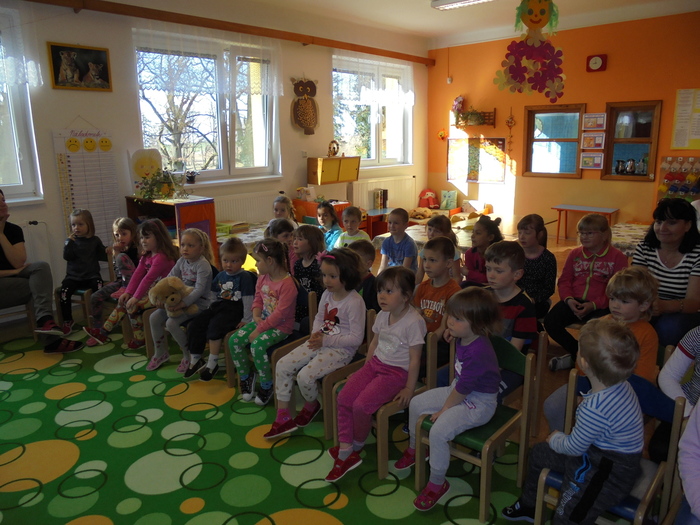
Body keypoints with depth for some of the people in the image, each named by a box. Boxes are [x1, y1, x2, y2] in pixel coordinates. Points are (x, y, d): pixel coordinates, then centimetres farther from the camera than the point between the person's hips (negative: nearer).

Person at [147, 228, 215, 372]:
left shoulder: (203, 265, -18)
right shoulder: (182, 261, 5)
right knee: (154, 317, -1)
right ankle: (160, 353, 18)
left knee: (171, 323, -24)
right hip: (180, 299, 8)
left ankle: (189, 356, -3)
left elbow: (199, 290, -25)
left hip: (198, 303, -8)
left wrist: (182, 303, -34)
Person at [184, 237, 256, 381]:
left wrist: (246, 319, -12)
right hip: (218, 306, 8)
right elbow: (214, 294, 23)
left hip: (234, 310, -7)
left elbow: (248, 300, -10)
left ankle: (212, 363, -16)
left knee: (214, 326, -30)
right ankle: (195, 360, 7)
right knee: (194, 325, -6)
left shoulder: (245, 277, -8)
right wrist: (209, 309, 14)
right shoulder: (220, 275, 13)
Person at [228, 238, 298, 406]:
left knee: (257, 345, -30)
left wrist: (259, 329, -21)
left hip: (281, 326, -8)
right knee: (234, 340, -8)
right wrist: (256, 316, -7)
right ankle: (245, 376, 14)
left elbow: (280, 313, -24)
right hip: (263, 320, 8)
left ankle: (267, 385, -7)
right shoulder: (263, 278, 3)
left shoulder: (287, 284, -23)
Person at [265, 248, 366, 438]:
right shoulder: (327, 295, 4)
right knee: (282, 365, -4)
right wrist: (316, 334, -2)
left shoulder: (355, 302, -20)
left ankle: (311, 406, 13)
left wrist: (326, 340, -19)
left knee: (305, 376, -24)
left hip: (341, 349, -8)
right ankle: (283, 417, 5)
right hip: (320, 342, 8)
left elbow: (356, 338, -19)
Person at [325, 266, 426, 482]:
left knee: (361, 405, -21)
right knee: (344, 397, -9)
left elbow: (414, 359, -15)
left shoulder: (414, 321, -18)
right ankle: (345, 453, -1)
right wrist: (365, 370, 15)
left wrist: (409, 388, -13)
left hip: (397, 372, -7)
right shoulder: (383, 315, 5)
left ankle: (356, 446, 9)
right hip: (375, 364, 8)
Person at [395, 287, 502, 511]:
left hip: (479, 403, -10)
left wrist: (444, 409, -13)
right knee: (416, 403, 10)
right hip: (459, 391, 10)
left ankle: (437, 484, -1)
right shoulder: (462, 339, -5)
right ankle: (414, 449, 34)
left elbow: (463, 388, -24)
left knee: (438, 431, -25)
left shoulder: (478, 352, -32)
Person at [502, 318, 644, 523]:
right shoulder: (620, 386, -9)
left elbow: (574, 447, -18)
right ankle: (528, 506, 44)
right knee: (538, 453, 22)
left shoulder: (596, 408, -36)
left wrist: (555, 439, 1)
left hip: (610, 473, -10)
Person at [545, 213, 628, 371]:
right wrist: (568, 299, -10)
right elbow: (564, 281, 11)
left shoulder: (617, 257, 0)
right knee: (550, 321, -20)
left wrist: (594, 305, -19)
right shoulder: (574, 254, 14)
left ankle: (574, 358, -3)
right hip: (574, 302, 4)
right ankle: (578, 352, 1)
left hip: (601, 305, -4)